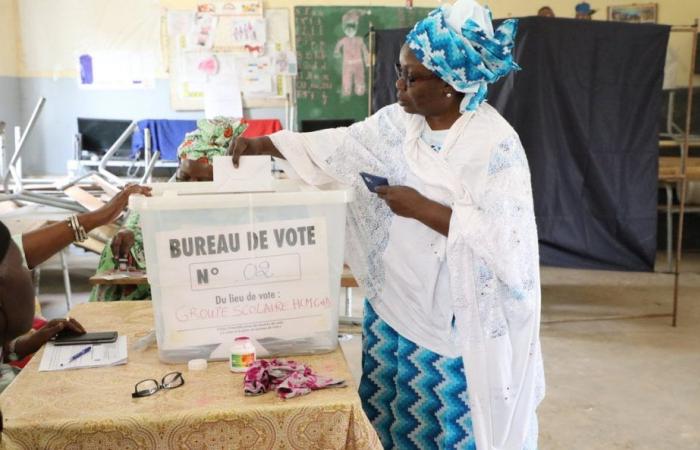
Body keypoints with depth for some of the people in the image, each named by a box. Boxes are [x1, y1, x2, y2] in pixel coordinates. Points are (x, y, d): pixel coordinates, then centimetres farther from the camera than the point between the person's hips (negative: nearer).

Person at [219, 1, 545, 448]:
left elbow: (505, 237, -24)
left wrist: (421, 208, -23)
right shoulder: (397, 123, 1)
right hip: (394, 304, 6)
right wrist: (263, 144, 5)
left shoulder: (496, 144, -18)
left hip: (454, 322, -6)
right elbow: (338, 146, 10)